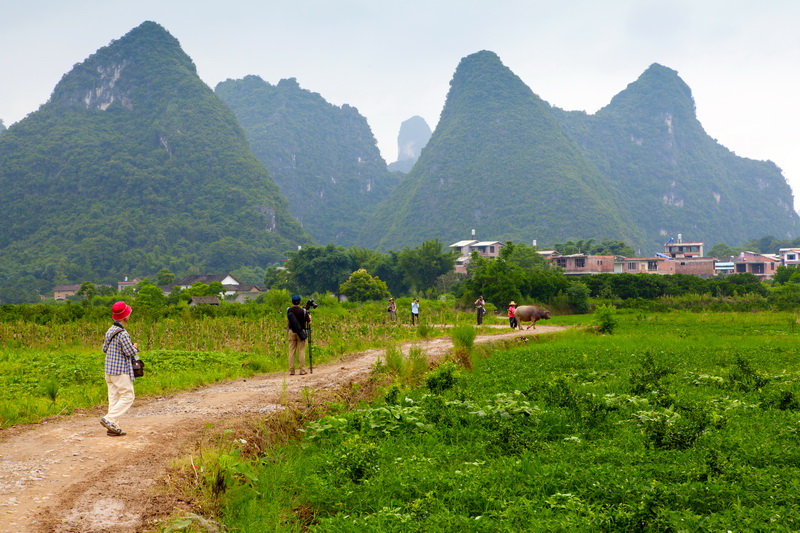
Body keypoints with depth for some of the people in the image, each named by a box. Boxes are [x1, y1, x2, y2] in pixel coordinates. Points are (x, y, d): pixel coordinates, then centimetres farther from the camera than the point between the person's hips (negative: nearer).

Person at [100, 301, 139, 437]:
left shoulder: (109, 331, 7)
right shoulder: (122, 334, -19)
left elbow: (104, 349, 17)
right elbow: (130, 353, -18)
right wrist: (135, 347, 4)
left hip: (109, 370, 9)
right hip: (121, 371, -9)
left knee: (114, 397, 11)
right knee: (128, 397, -1)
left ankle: (113, 427, 11)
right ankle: (109, 419, -11)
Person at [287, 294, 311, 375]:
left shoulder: (289, 310, -1)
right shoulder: (303, 311, -8)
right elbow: (308, 322, -2)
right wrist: (309, 316, 20)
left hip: (291, 331, 2)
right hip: (301, 332, -2)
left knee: (291, 351, 4)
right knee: (301, 351, 1)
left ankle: (291, 370, 2)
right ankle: (302, 370, 0)